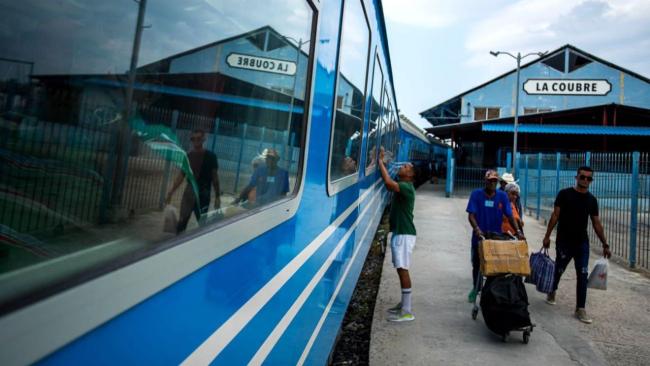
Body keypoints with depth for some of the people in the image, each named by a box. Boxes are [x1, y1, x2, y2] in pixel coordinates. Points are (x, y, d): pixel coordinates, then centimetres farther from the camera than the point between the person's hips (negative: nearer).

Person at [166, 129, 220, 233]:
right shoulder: (188, 156, 7)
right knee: (182, 221, 4)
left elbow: (215, 177, -2)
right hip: (189, 191, 4)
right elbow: (181, 176, 10)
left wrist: (217, 196, -4)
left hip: (203, 193, -3)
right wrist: (171, 192, 6)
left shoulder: (210, 156, -3)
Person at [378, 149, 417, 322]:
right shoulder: (401, 186, 14)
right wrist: (382, 162, 10)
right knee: (401, 269, 15)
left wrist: (380, 161, -21)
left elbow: (388, 182, -31)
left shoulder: (406, 187, -16)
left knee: (403, 269, -9)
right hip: (399, 232, 10)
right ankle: (404, 303, 25)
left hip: (404, 234, -10)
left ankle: (407, 311, -5)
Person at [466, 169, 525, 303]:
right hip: (479, 237, 0)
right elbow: (471, 215, -13)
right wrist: (477, 229, -28)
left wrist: (518, 231, -17)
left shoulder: (502, 196, -3)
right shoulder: (476, 194, -8)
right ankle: (476, 288, 34)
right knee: (476, 264, 14)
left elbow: (510, 216, -4)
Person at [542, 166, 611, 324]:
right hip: (564, 241, -3)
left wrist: (605, 245, 8)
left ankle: (580, 309, 6)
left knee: (583, 275, -1)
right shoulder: (564, 194, -6)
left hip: (582, 243, 3)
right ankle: (552, 292, 38)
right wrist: (547, 236, -11)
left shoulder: (592, 199, 5)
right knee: (558, 270, 10)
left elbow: (596, 223, 9)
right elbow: (555, 215, -7)